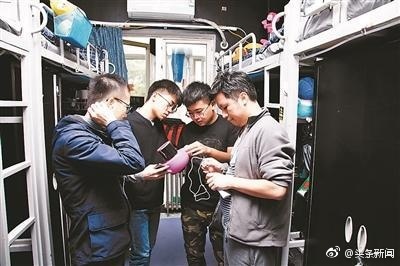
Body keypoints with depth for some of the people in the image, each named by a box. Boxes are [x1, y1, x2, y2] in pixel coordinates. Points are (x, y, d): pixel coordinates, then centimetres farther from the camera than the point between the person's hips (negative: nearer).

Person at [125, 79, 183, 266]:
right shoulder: (130, 123, -16)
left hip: (154, 200, 8)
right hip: (136, 201, -8)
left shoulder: (158, 126, 10)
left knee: (148, 248, 20)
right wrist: (141, 174, -33)